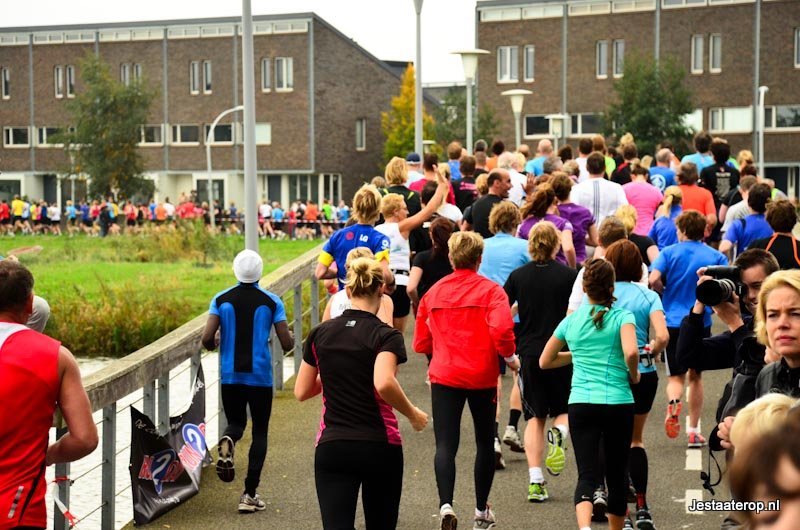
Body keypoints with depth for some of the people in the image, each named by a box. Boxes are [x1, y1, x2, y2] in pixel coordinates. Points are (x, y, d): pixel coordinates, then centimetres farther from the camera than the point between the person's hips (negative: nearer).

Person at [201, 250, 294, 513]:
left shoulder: (221, 299, -1)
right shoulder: (271, 302, -5)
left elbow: (207, 338, -9)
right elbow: (287, 344, -6)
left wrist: (215, 344, 14)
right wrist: (291, 341, 18)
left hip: (229, 375, 2)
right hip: (260, 376, -2)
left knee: (236, 422, 21)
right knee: (260, 432, 9)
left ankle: (227, 442, -17)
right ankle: (249, 494, 2)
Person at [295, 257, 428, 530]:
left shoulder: (319, 334, 4)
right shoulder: (386, 336, -8)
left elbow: (301, 392, 9)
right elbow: (384, 383, -26)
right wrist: (413, 414, -10)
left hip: (331, 448, 2)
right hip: (380, 447, -2)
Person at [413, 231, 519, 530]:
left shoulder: (433, 293, 6)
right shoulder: (490, 290, -4)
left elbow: (421, 344, 10)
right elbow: (502, 329, -21)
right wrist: (510, 357, -3)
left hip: (444, 376, 1)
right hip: (482, 377, -1)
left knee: (445, 444, -4)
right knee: (485, 443, 16)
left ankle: (446, 504, -26)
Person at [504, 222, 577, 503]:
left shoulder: (518, 276, 1)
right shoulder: (569, 275, -5)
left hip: (529, 352, 2)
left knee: (535, 417, 8)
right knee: (564, 410, 15)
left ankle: (535, 481, 0)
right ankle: (559, 433, -20)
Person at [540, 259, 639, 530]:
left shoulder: (571, 321, 8)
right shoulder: (622, 316, -2)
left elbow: (545, 362, 18)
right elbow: (631, 352, -21)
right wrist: (633, 374, -2)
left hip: (581, 404, 1)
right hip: (619, 403, -1)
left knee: (586, 474, -5)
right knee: (616, 474, 14)